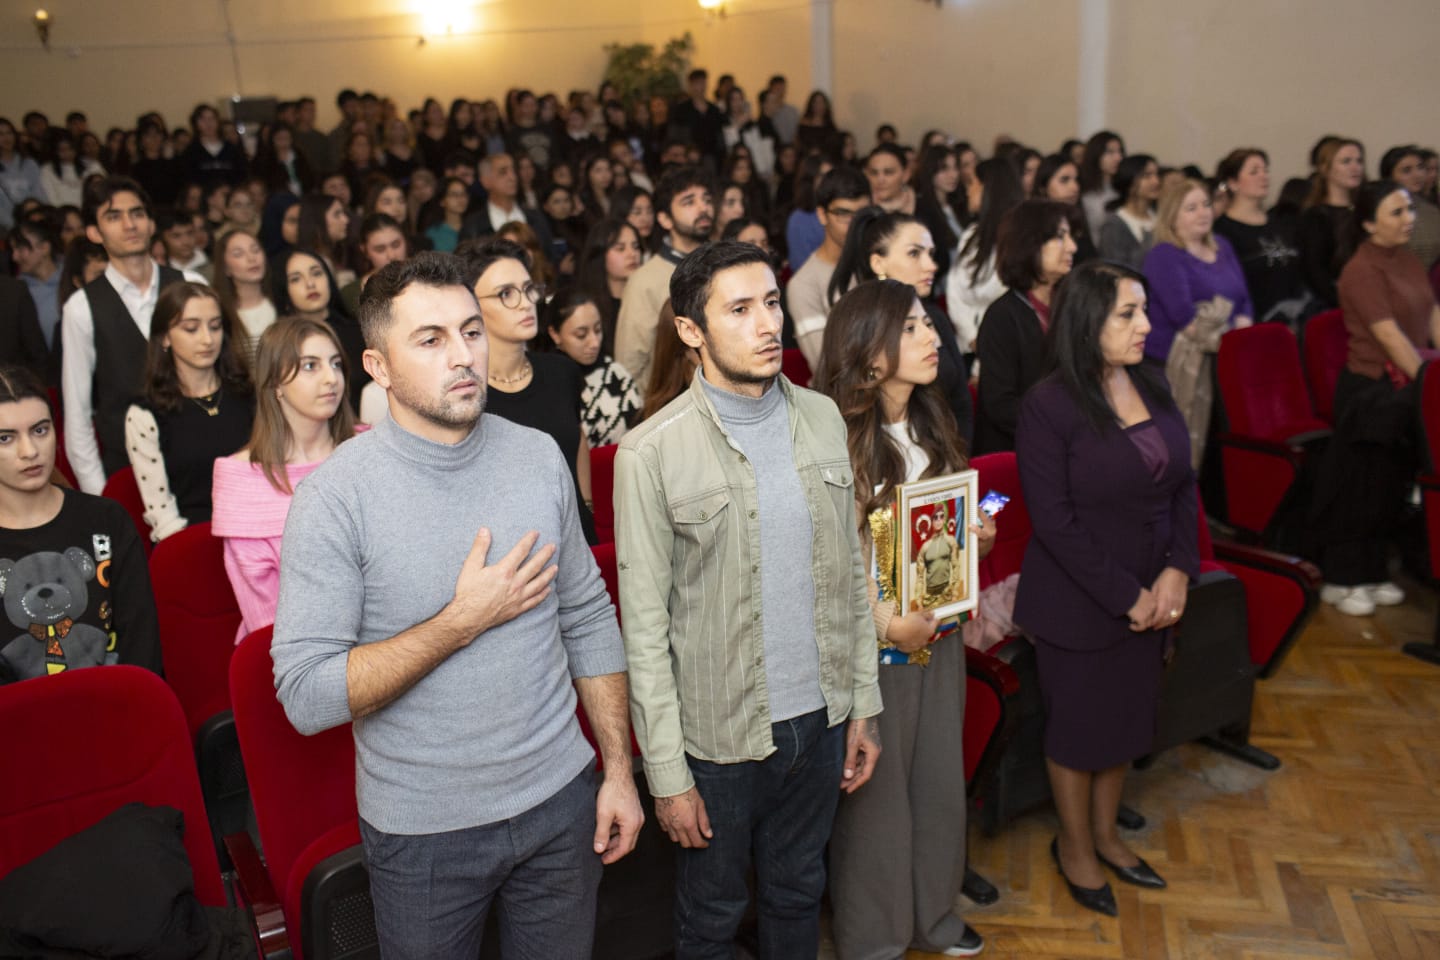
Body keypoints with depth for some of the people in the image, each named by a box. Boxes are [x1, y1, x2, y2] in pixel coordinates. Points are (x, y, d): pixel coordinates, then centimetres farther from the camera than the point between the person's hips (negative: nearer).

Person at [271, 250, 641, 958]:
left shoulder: (538, 458, -3)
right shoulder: (335, 496, -17)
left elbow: (588, 619, 4)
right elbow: (306, 697, -20)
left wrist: (618, 769, 4)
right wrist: (464, 619, -22)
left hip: (559, 798, 4)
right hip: (423, 828, -3)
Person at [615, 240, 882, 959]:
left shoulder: (822, 419, 0)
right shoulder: (651, 453, -15)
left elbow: (850, 572, 7)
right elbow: (645, 627, -13)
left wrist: (864, 702, 7)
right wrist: (667, 774, -11)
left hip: (820, 716, 4)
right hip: (720, 737, -4)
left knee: (798, 896, 24)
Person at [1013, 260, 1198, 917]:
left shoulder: (1152, 386, 2)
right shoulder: (1048, 405, -17)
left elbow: (1184, 485, 5)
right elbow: (1054, 521, -19)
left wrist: (1177, 571, -7)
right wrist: (1126, 596, -16)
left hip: (1151, 596, 6)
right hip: (1077, 603, -6)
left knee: (1128, 715, 19)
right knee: (1079, 723, 11)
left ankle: (1104, 833, 42)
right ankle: (1073, 845, 36)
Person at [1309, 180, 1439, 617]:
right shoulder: (1363, 269, -15)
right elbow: (1390, 336, -19)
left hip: (1405, 388, 8)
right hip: (1371, 390, -8)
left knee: (1391, 485, 13)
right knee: (1360, 486, 1)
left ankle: (1372, 574, 26)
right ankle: (1340, 580, 13)